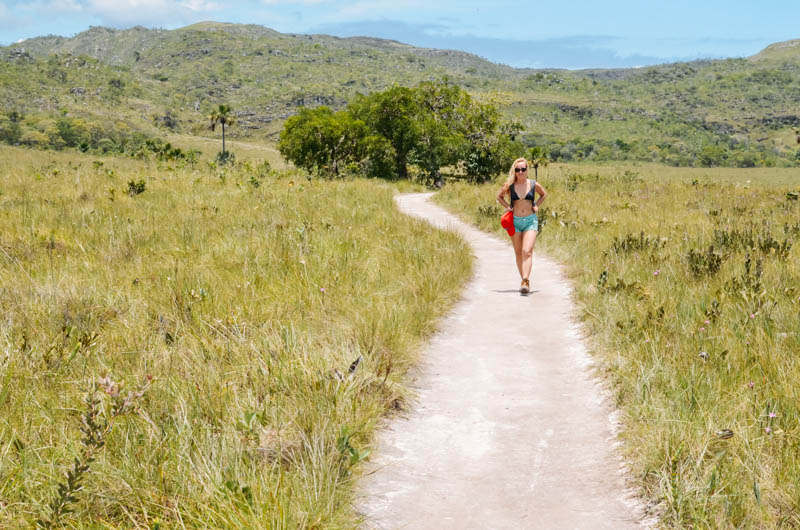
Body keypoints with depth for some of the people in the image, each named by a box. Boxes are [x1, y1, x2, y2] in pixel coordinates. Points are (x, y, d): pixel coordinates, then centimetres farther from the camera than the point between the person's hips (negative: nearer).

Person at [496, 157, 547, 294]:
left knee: (527, 251, -17)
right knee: (519, 253, 8)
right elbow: (499, 197, 19)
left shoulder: (534, 185, 0)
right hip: (515, 221, 2)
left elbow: (544, 194, 21)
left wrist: (536, 205, 6)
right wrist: (507, 207, 3)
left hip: (530, 221, -2)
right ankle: (525, 281, 20)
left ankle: (525, 282, -28)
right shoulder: (509, 185, 1)